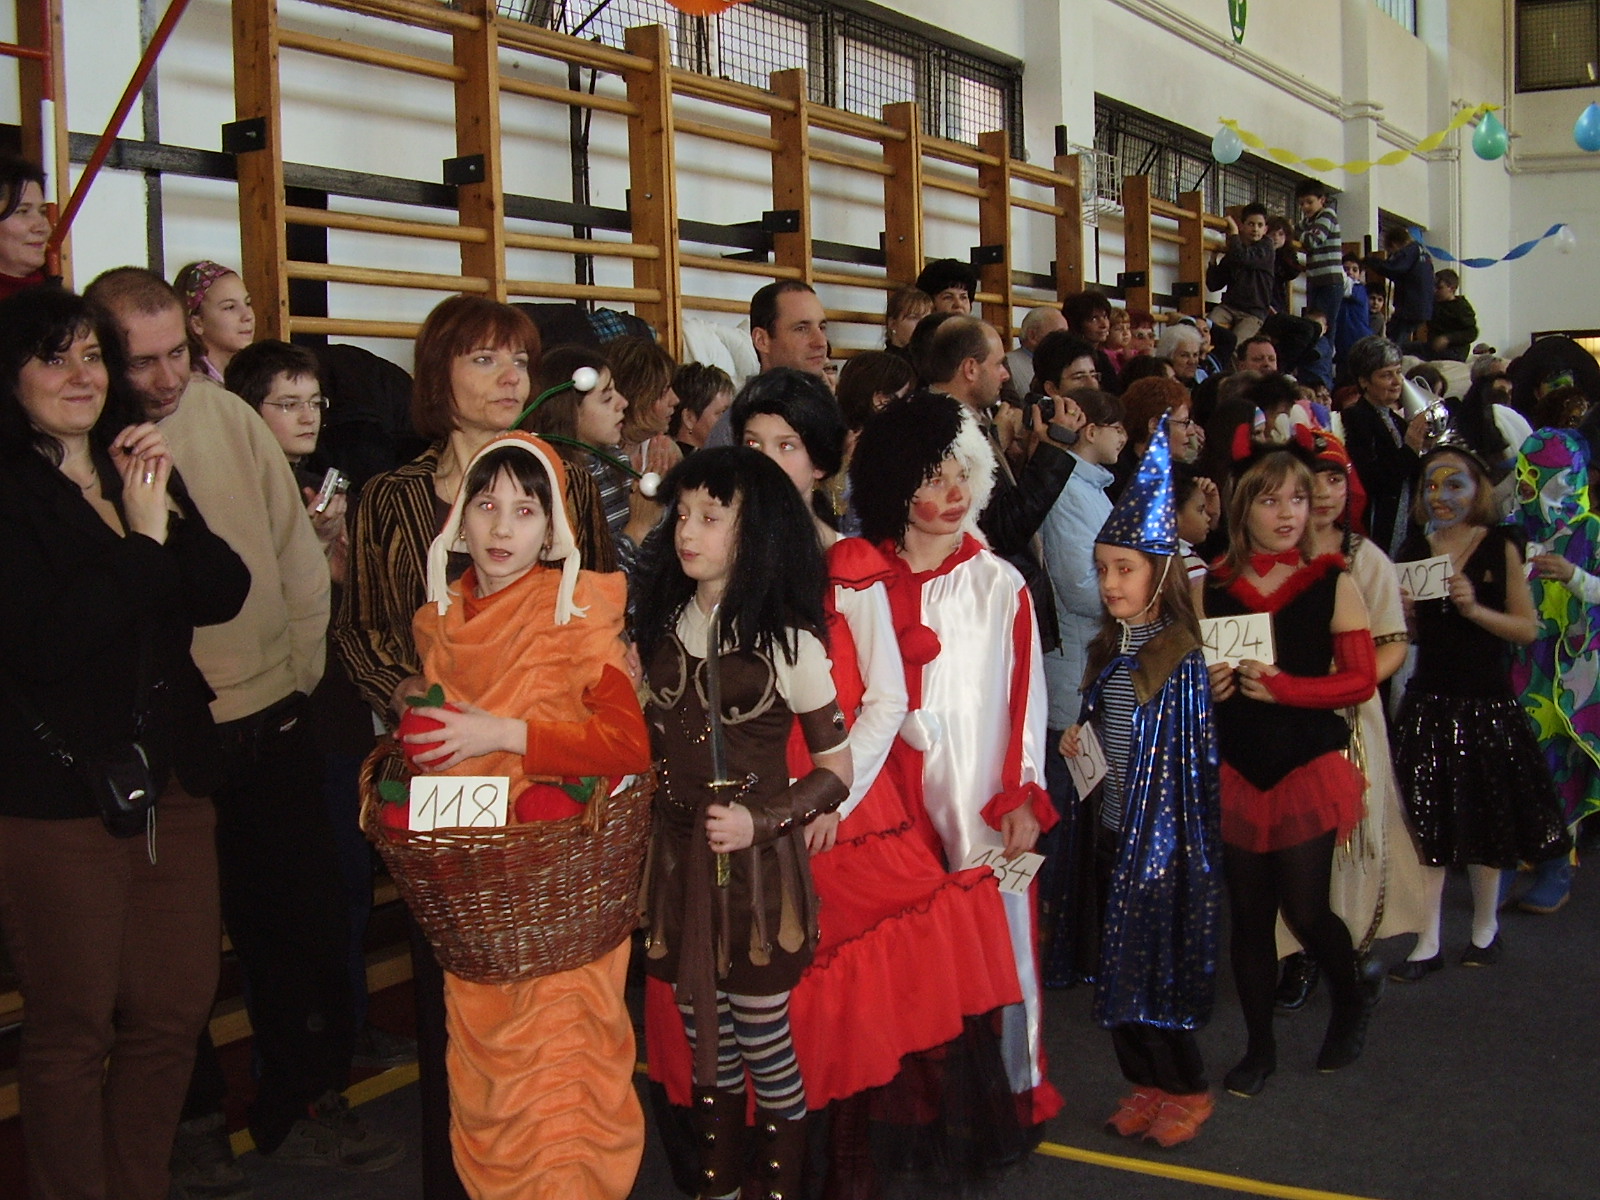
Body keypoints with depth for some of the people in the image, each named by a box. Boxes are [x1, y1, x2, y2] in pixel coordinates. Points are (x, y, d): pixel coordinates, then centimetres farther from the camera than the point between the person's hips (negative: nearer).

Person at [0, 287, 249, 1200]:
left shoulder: (141, 472, 13)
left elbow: (225, 594, 3)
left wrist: (168, 509, -11)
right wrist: (141, 538, -15)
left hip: (173, 775, 6)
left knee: (177, 1007, 12)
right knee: (74, 1029, 5)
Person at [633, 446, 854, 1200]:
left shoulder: (786, 639, -9)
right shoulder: (658, 625, 5)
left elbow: (838, 768, -7)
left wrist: (762, 821, -18)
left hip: (758, 865, -4)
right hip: (678, 856, 4)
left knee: (764, 1045, 4)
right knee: (706, 1045, 15)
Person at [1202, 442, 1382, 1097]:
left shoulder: (1332, 583, -2)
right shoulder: (1210, 585, 2)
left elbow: (1362, 678, -6)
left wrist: (1284, 687, -18)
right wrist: (1205, 685, -11)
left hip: (1309, 765, -2)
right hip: (1235, 769, 2)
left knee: (1305, 910, -4)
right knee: (1248, 914, 6)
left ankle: (1354, 996, 29)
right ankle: (1260, 1047, 23)